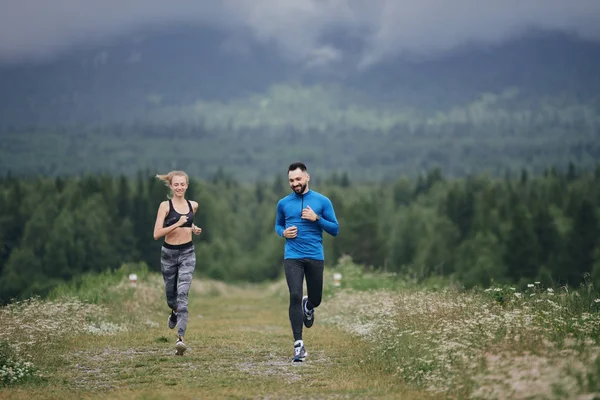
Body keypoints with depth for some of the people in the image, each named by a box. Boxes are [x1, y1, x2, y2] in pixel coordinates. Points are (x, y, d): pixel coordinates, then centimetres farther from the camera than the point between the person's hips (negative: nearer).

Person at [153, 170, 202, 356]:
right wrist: (177, 224, -23)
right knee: (170, 293, 15)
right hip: (169, 253, 0)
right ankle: (175, 312, 53)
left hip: (187, 253, 1)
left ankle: (180, 338, -23)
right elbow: (157, 234, -15)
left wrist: (194, 228, 8)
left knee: (182, 293, -15)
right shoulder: (165, 205, -7)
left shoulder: (193, 205, 4)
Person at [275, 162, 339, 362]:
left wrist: (317, 218, -13)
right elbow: (278, 225, 22)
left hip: (315, 257, 0)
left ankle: (308, 306, 49)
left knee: (315, 299, 9)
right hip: (292, 257, 0)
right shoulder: (283, 203, 7)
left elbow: (335, 230, 2)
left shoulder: (322, 201, 1)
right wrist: (283, 232, -1)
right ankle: (298, 345, -11)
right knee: (295, 297, -13)